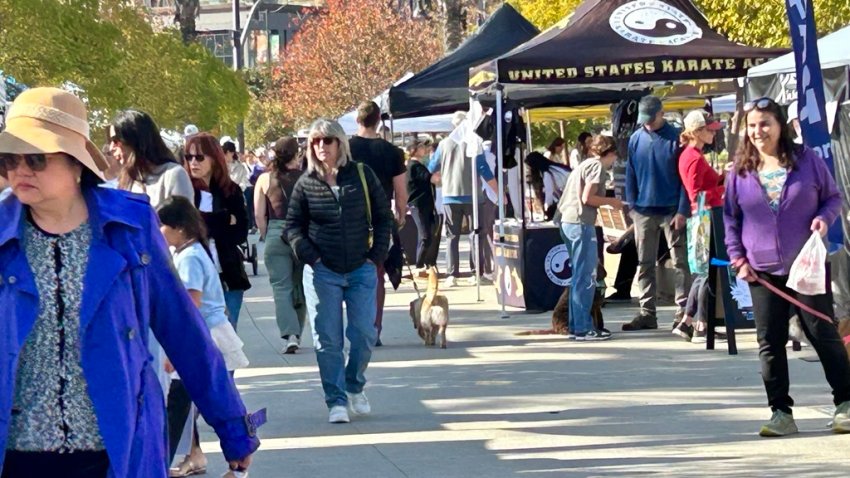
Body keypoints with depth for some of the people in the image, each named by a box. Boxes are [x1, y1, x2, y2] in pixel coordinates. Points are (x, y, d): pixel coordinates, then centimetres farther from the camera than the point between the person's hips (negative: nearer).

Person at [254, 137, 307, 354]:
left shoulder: (265, 179, -1)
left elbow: (259, 215, 0)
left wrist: (267, 236, 12)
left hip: (276, 235, 0)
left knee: (281, 288, 2)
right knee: (300, 286, 15)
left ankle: (290, 334, -13)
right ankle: (297, 333, 23)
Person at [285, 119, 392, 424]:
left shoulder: (361, 175, 3)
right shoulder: (306, 184, 1)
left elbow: (383, 216, 7)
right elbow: (293, 226, 6)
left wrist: (377, 255, -1)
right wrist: (311, 257, -6)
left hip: (361, 270, 1)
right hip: (322, 273, -1)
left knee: (365, 333, -1)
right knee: (328, 340, -2)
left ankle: (355, 386, 24)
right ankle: (336, 401, 5)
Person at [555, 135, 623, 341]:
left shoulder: (586, 164, 21)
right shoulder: (597, 166, -6)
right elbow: (587, 198, -14)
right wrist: (611, 202, -2)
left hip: (567, 221, 10)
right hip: (580, 223, -10)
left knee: (579, 276, 15)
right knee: (586, 278, -6)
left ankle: (576, 327, 17)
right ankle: (583, 329, -6)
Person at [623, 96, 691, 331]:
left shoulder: (676, 138, -5)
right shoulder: (636, 139, 6)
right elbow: (630, 174, 10)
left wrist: (682, 210, -12)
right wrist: (632, 204, 1)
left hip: (671, 210, -4)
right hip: (644, 211, 4)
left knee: (680, 262, 1)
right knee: (645, 264, 7)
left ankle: (683, 311, 4)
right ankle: (647, 313, 13)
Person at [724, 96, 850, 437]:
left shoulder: (807, 160, 0)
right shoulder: (741, 171, 5)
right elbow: (730, 217, 11)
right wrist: (738, 258, 3)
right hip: (763, 271, 2)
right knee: (770, 343, 1)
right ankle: (781, 412, 8)